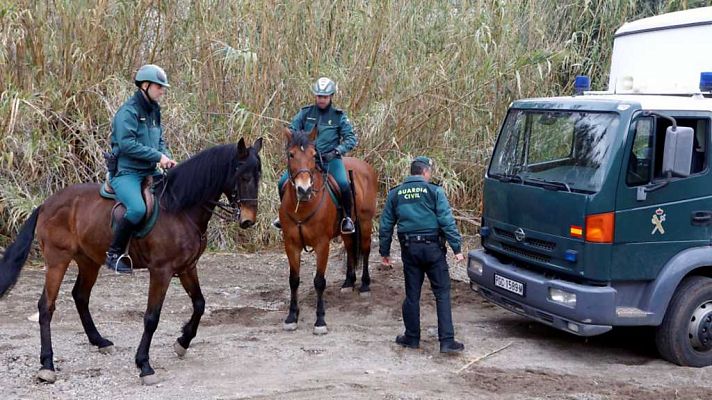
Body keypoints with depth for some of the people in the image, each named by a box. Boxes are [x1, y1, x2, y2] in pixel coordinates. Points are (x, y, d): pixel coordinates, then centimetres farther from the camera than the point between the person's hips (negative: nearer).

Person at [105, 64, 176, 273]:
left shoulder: (154, 110, 14)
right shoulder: (128, 111, -12)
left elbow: (160, 140, 21)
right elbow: (126, 144, -22)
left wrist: (167, 157, 0)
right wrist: (158, 156, -20)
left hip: (149, 172, 9)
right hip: (125, 172, -9)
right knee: (138, 208, -32)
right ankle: (114, 254, -14)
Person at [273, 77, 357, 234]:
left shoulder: (339, 116, 0)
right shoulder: (305, 112, 5)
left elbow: (351, 139, -2)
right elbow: (291, 130, 6)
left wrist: (336, 151, -17)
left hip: (330, 159, -2)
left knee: (343, 184, -29)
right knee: (283, 183, -9)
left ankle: (348, 217, -5)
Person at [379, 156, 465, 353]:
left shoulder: (395, 194, 8)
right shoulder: (434, 191, -4)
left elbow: (386, 225, 11)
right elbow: (447, 222, -9)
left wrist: (384, 251, 19)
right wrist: (457, 248, -6)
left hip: (409, 248, 3)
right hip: (432, 248, -3)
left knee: (412, 295, 12)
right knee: (442, 294, 1)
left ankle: (412, 337, 19)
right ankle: (447, 341, -2)